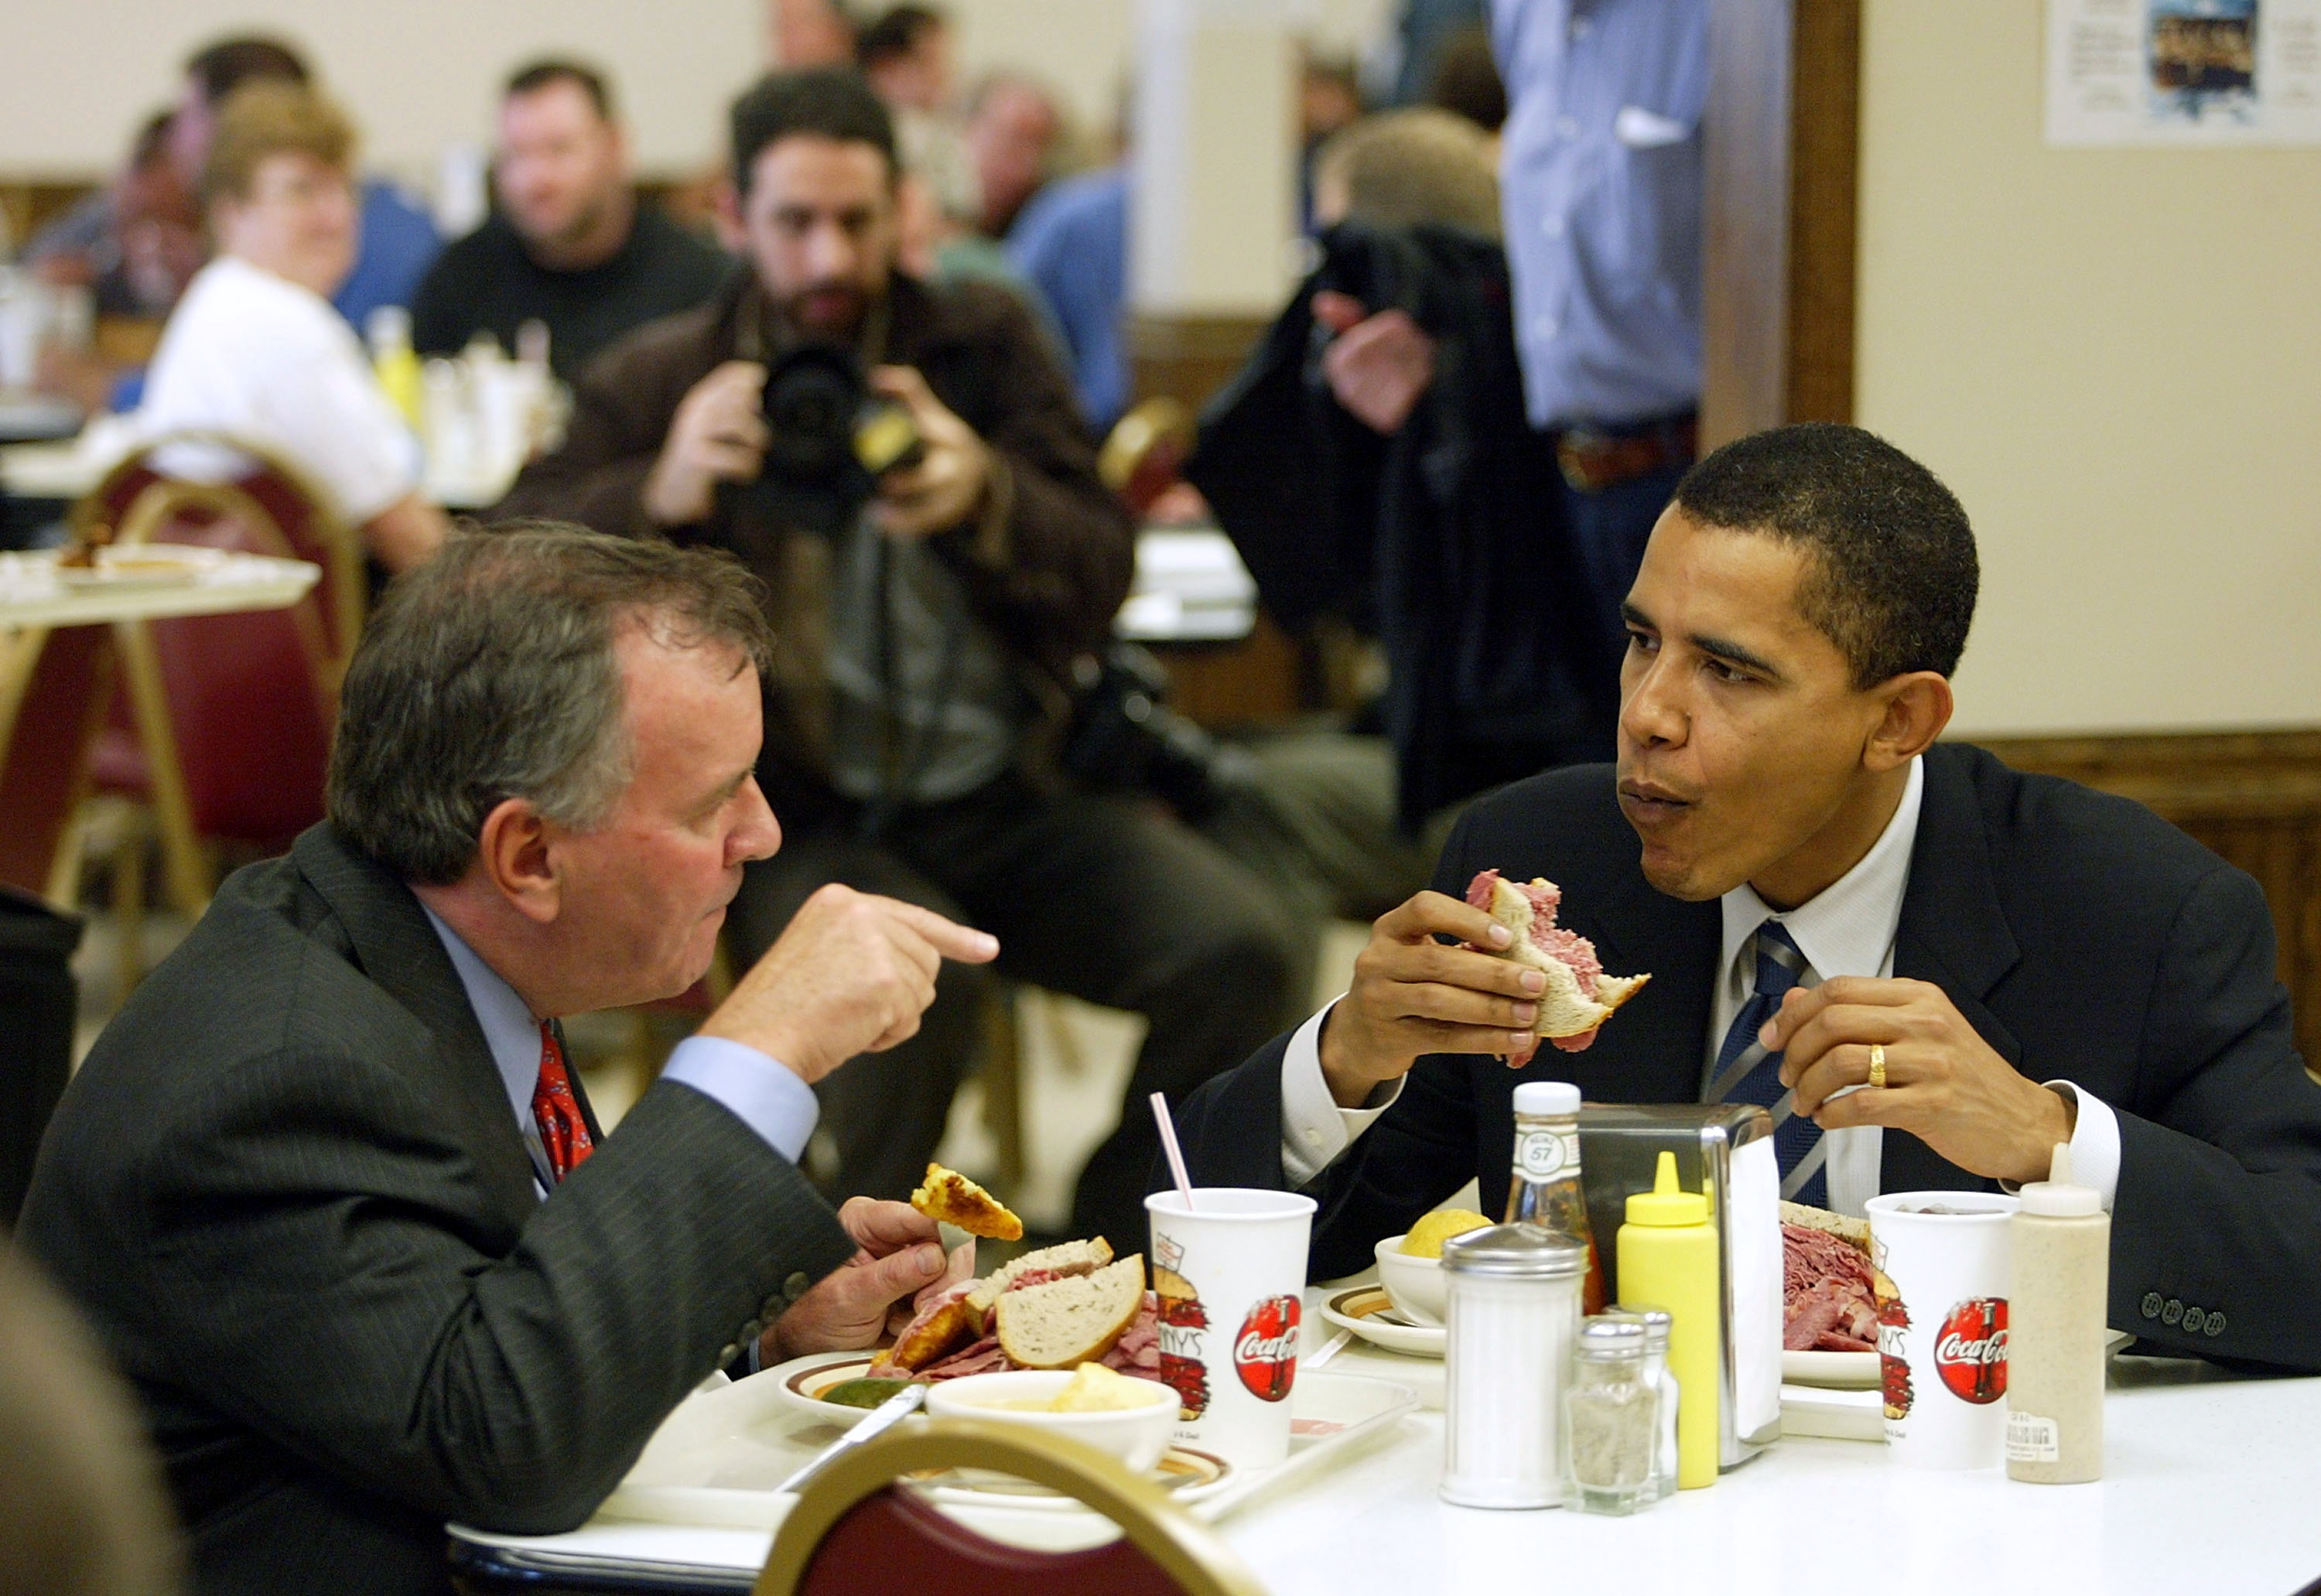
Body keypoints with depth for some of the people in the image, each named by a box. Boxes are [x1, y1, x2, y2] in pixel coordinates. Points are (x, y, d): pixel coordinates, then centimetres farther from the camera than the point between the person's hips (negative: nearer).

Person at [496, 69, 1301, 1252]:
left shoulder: (983, 343, 12)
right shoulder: (655, 385, 7)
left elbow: (1097, 585, 1)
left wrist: (984, 497, -21)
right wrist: (658, 499, -25)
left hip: (1008, 802, 3)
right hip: (797, 826, -3)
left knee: (1238, 950, -20)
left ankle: (1106, 1257, 0)